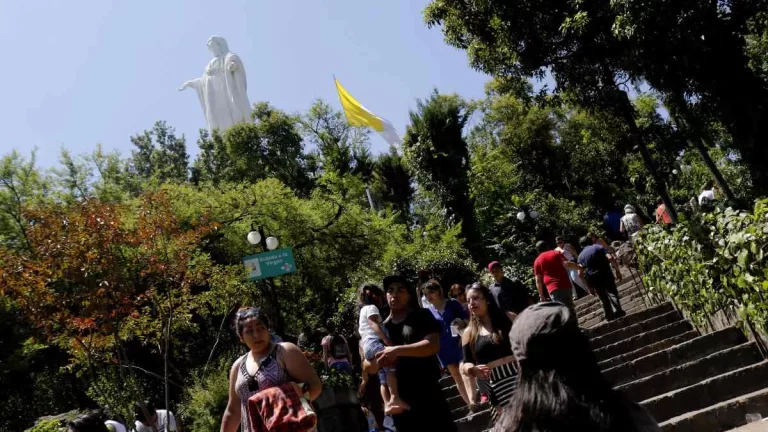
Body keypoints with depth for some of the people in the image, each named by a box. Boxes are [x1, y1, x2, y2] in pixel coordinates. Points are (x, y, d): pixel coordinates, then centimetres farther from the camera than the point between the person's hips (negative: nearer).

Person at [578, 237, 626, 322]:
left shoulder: (581, 255, 8)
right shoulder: (598, 247, 2)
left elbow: (580, 273, -1)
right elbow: (610, 258, -14)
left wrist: (588, 286, 5)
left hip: (593, 279, 3)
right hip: (606, 275, -2)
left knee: (603, 298, 15)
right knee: (612, 293, 7)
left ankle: (609, 316, 18)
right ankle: (617, 311, -7)